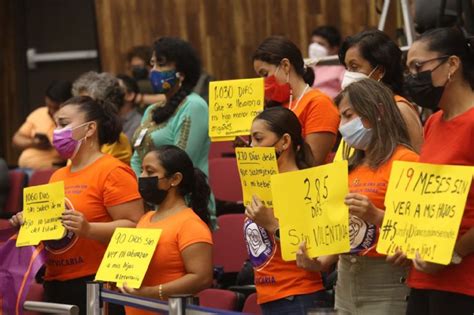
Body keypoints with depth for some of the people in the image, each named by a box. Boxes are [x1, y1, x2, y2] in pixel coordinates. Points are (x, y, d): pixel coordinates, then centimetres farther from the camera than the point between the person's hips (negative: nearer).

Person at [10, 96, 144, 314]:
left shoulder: (112, 172, -7)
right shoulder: (58, 176, 18)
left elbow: (135, 227, -15)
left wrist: (88, 229, -26)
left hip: (96, 285, -8)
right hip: (55, 286, 8)